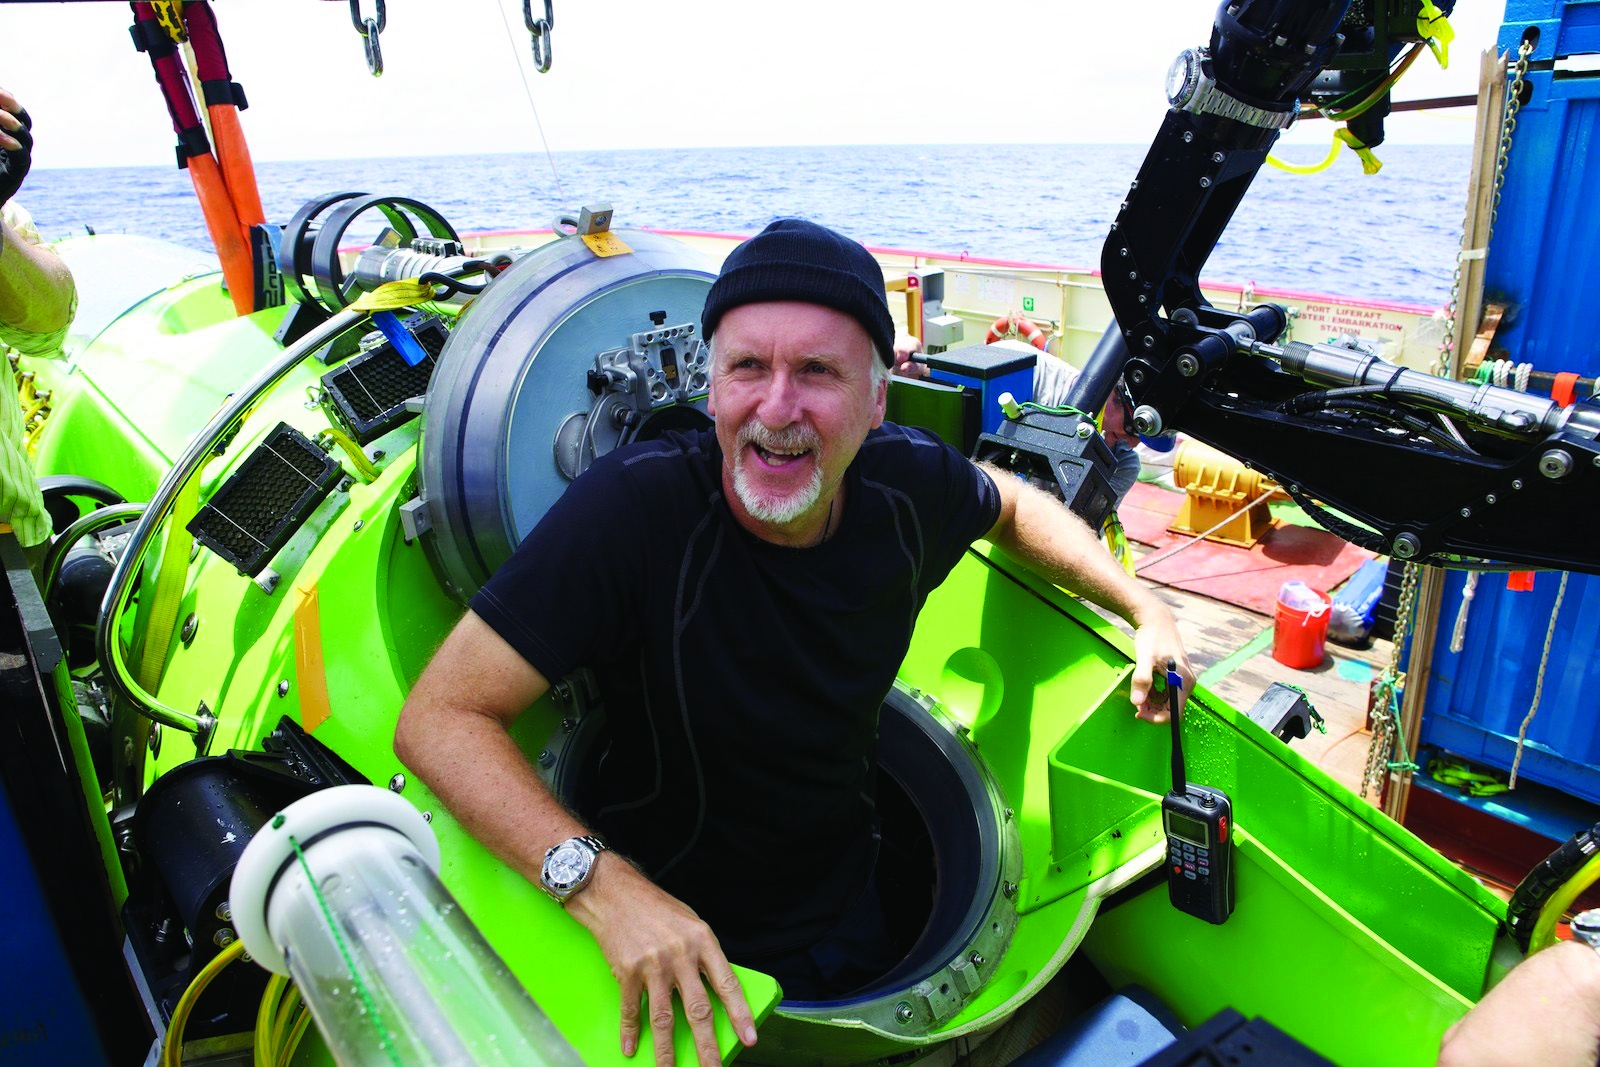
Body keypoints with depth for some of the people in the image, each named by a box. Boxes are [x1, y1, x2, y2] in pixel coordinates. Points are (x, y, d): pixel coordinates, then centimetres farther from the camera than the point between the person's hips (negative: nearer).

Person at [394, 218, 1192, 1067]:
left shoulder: (910, 485, -15)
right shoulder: (632, 508, -30)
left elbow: (1008, 504, 9)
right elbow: (440, 717, -28)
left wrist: (1143, 607, 2)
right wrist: (602, 885, -40)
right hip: (679, 941, -4)